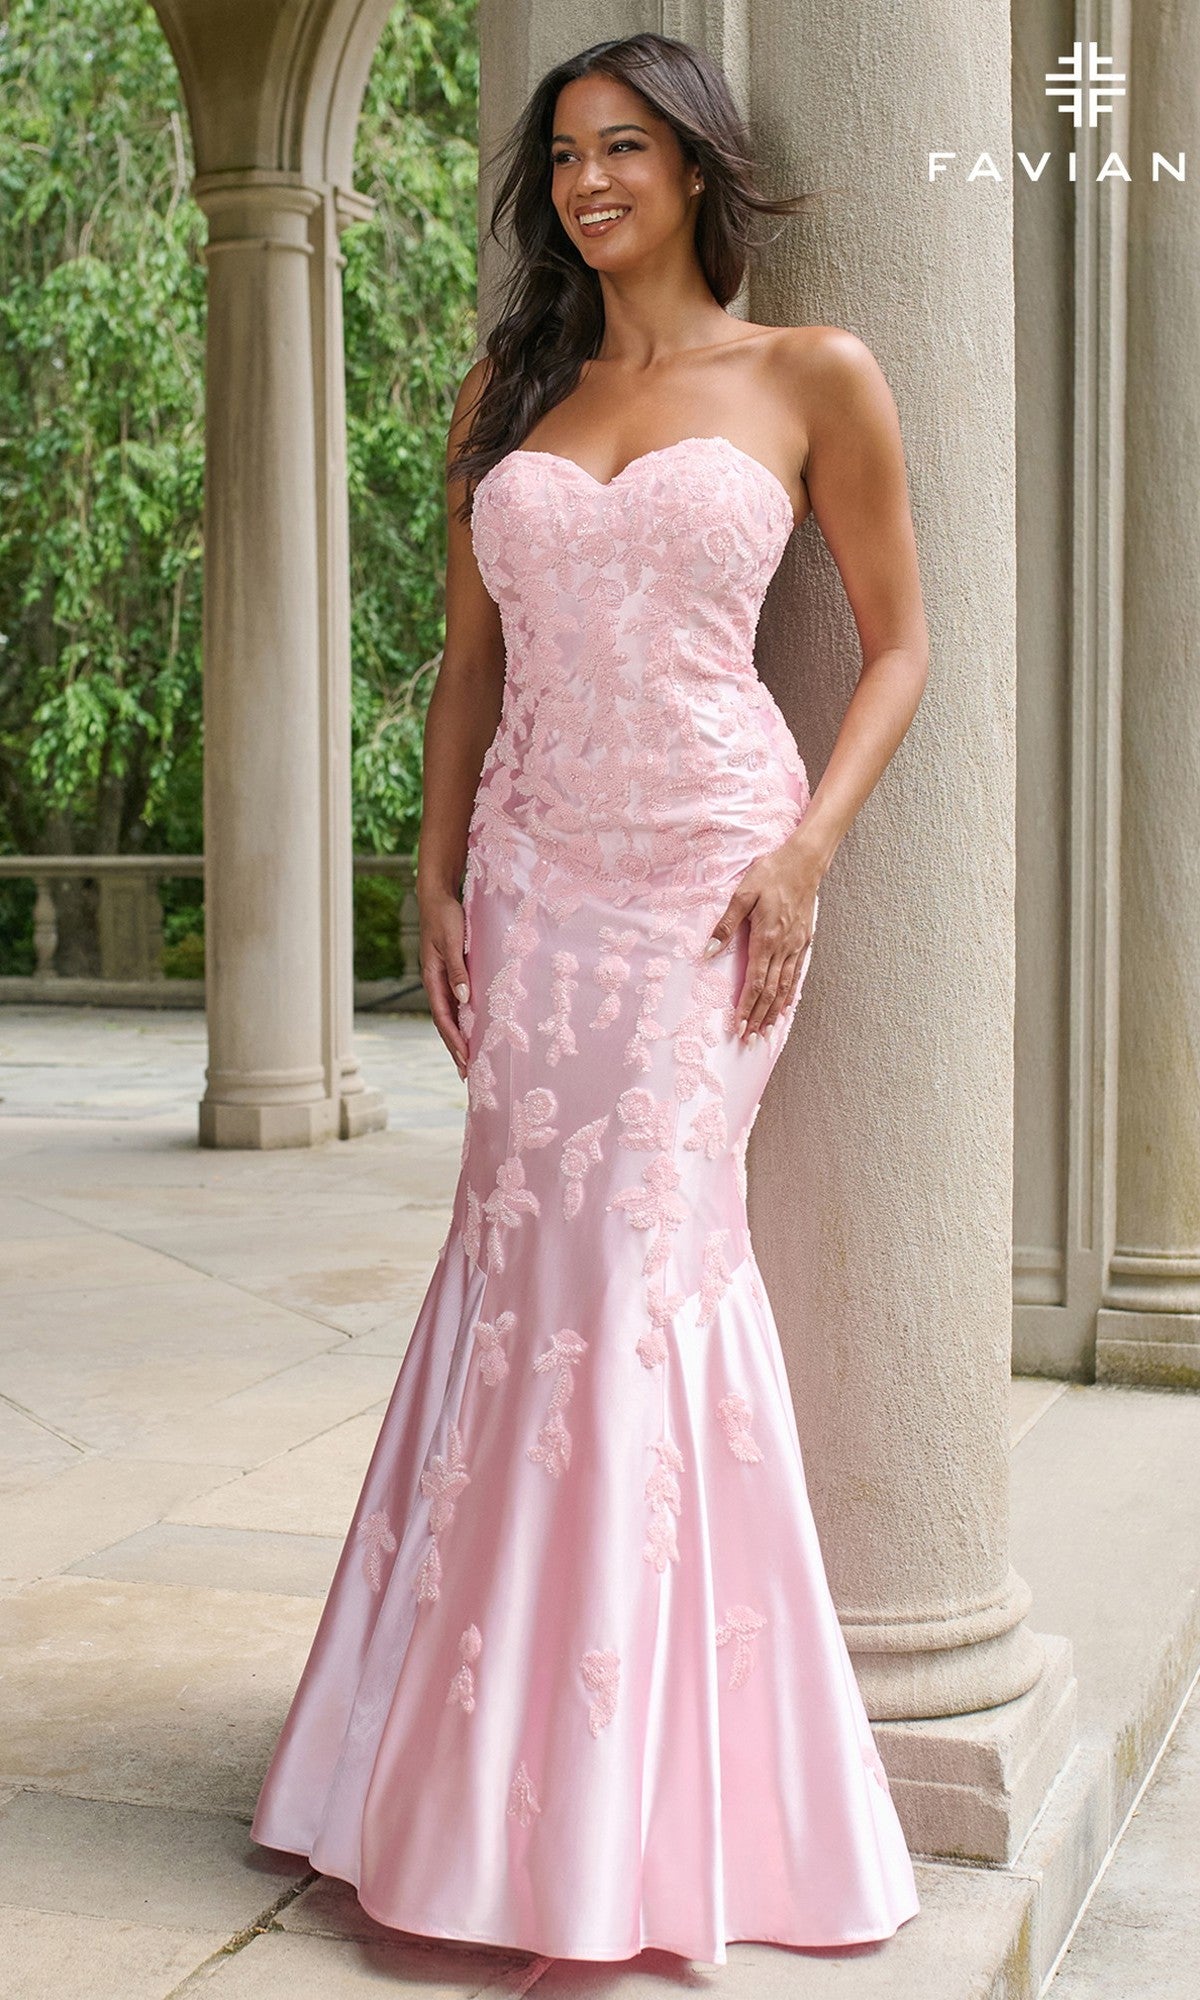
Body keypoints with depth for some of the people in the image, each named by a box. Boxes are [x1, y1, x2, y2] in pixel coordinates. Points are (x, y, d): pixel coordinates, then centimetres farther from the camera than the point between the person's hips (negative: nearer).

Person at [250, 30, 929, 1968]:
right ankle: (521, 1783, 17)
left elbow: (899, 641, 4)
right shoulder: (507, 396, 14)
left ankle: (622, 1822, 10)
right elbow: (471, 658, 16)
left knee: (634, 1260, -5)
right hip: (535, 866, 4)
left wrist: (804, 853, -9)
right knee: (539, 1262, 2)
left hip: (704, 861, -3)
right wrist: (437, 869, 6)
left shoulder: (813, 378, 3)